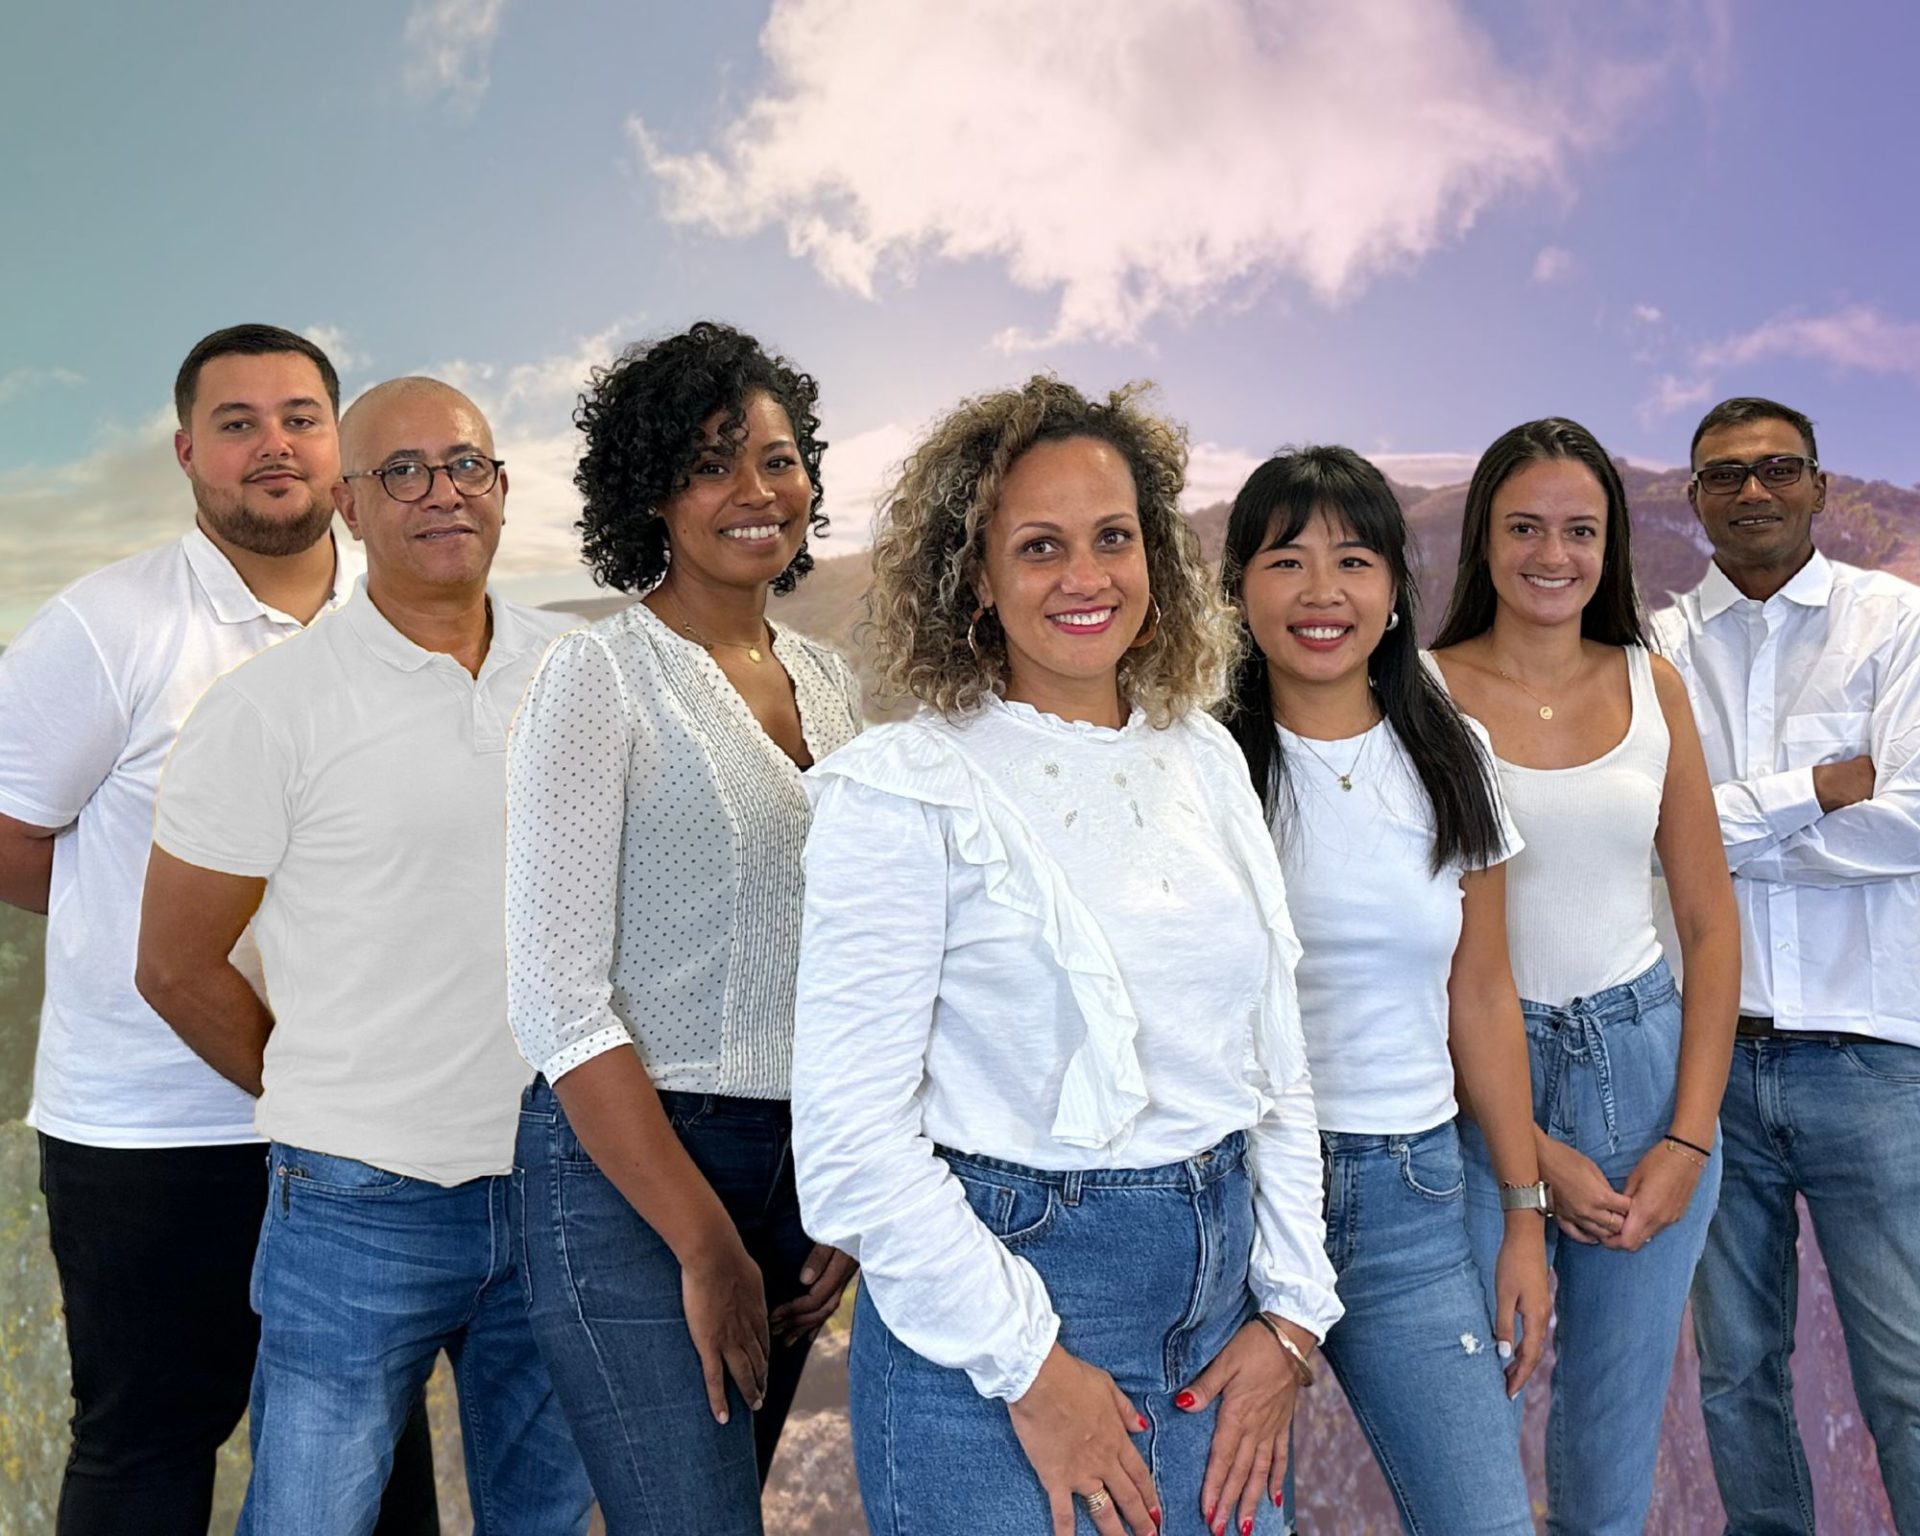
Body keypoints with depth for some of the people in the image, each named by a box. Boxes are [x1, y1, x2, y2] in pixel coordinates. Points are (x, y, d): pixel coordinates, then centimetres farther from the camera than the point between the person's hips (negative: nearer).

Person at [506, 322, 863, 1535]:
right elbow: (557, 998, -15)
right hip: (630, 1162, -6)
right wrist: (704, 1244, -14)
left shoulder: (830, 685, 10)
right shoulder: (602, 678, -9)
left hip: (801, 1161, 6)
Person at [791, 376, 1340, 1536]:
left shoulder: (1206, 759, 6)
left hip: (1221, 1284, 6)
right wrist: (1030, 1367, -14)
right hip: (1008, 1284, -5)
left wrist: (1291, 1312, 4)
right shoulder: (902, 790, -12)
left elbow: (1277, 1056, 10)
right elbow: (853, 1140, -15)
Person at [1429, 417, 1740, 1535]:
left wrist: (1689, 1140, -3)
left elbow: (1712, 922, 6)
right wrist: (1536, 1152, -11)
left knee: (1618, 1426, 14)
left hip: (1649, 1067, 3)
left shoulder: (1652, 685, 5)